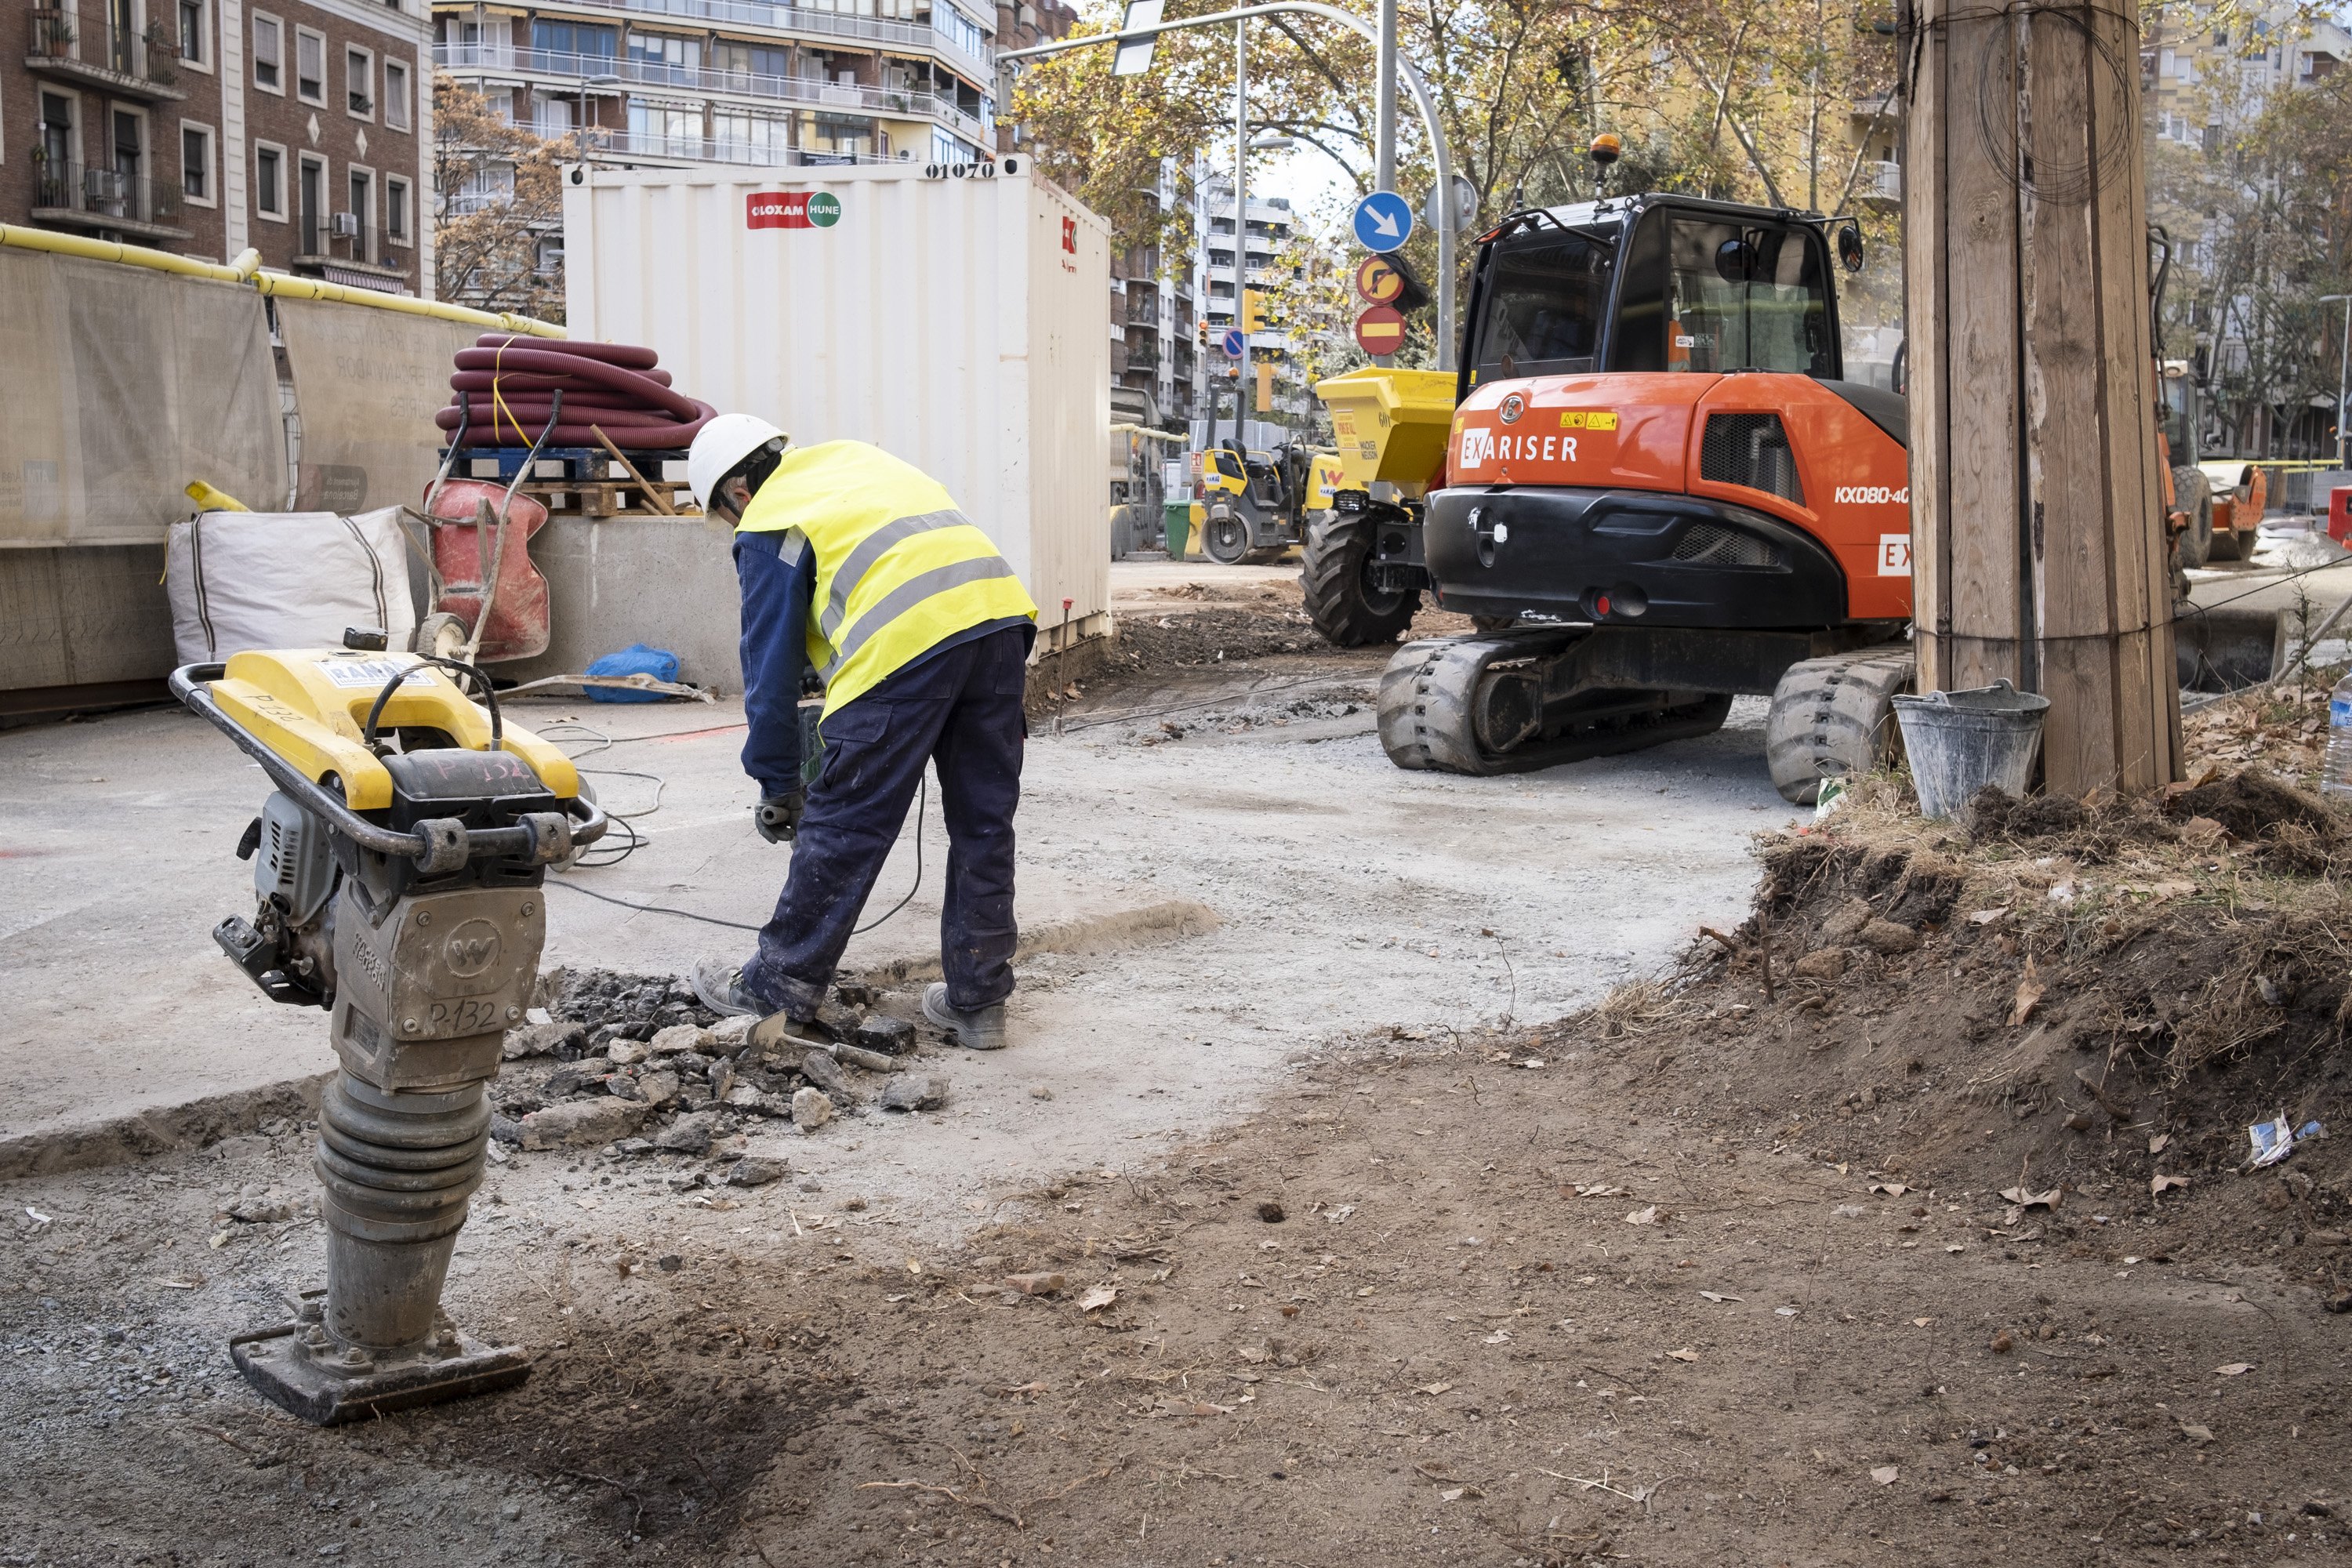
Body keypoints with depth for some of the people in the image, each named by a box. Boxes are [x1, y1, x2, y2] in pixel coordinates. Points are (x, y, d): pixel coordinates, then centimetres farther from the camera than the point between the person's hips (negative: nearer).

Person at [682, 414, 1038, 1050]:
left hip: (906, 640, -7)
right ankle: (977, 1000, 21)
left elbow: (772, 668, 9)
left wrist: (778, 787, 20)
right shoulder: (852, 457, 29)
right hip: (1001, 611, 7)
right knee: (983, 825, 13)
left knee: (842, 827, 6)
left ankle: (780, 986, 19)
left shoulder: (768, 527, 10)